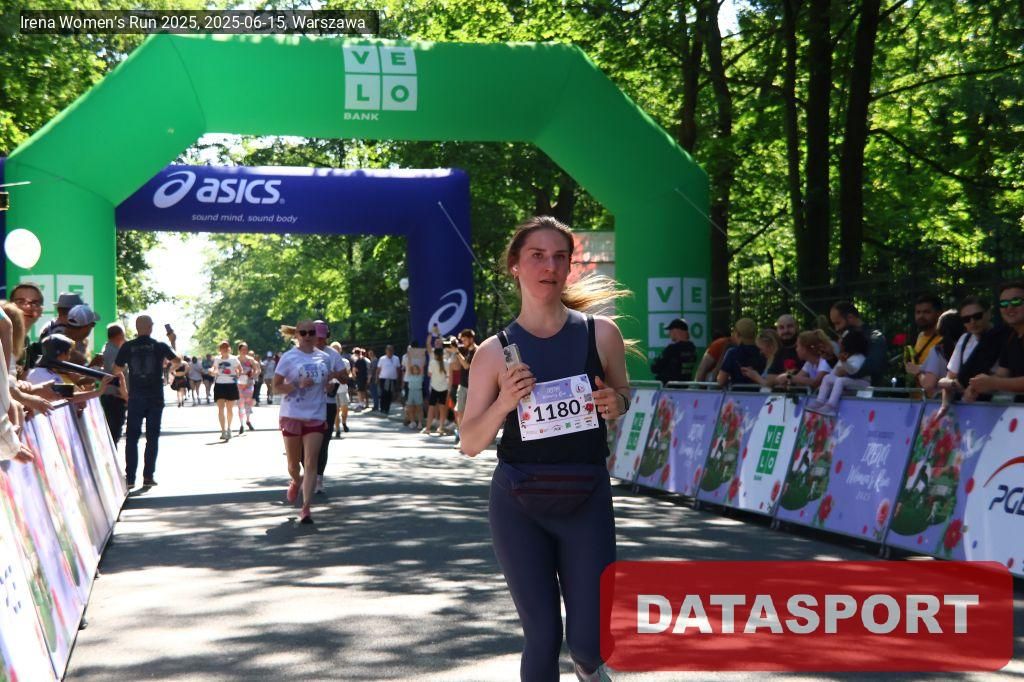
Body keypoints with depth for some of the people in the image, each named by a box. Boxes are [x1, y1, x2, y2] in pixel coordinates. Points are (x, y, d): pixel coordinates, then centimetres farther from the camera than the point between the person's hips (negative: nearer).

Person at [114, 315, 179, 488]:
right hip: (155, 398, 0)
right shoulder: (160, 346, -3)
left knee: (132, 437, 6)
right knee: (152, 437, 6)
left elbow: (117, 368, 4)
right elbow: (177, 361, 11)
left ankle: (130, 477, 1)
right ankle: (148, 476, 4)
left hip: (135, 397, 1)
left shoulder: (128, 346, -2)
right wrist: (172, 342, 23)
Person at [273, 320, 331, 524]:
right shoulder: (288, 358, -4)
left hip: (315, 417, 2)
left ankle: (306, 508, -8)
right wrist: (298, 385, -20)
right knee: (293, 463, 11)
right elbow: (276, 387, -5)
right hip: (292, 415, -2)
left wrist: (326, 415, 7)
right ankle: (296, 481, 46)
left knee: (311, 463, -8)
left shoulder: (324, 358, 7)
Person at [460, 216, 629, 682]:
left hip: (586, 500, 1)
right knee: (542, 635, 2)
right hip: (519, 505, 0)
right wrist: (504, 403, -19)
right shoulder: (494, 351, -4)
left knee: (591, 639, 0)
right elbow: (470, 444, 0)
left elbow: (624, 394, 15)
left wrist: (615, 403, -9)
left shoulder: (601, 334, -2)